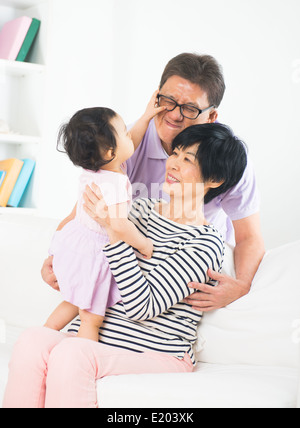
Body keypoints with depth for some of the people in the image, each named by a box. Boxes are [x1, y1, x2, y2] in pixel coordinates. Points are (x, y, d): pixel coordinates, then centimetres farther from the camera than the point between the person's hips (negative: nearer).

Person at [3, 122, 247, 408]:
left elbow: (142, 307, -16)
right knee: (33, 340, -25)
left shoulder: (207, 243, -7)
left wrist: (114, 230, -19)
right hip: (98, 343, 6)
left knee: (70, 352, -33)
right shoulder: (141, 209, 14)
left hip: (159, 357, -5)